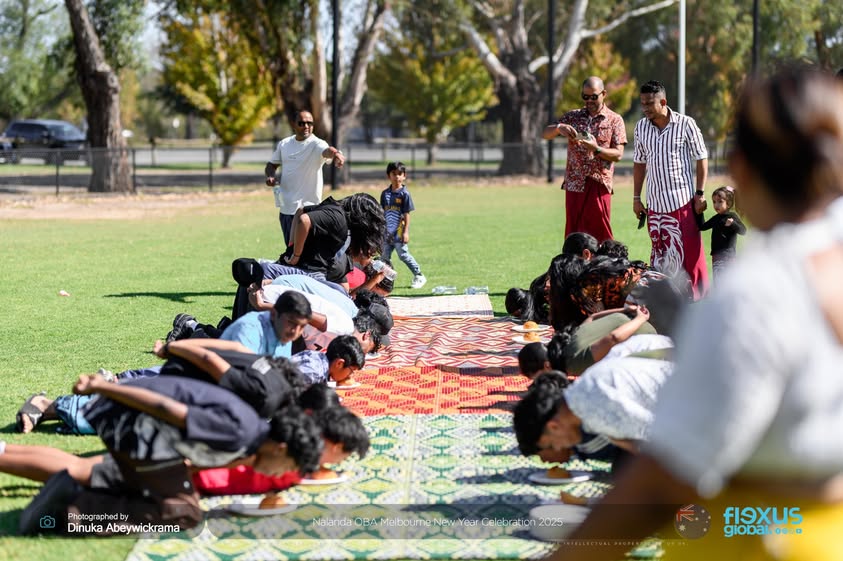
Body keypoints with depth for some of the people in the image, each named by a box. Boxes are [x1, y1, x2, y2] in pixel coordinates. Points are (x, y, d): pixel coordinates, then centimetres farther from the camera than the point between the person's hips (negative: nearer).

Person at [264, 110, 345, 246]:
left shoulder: (316, 144, -11)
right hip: (285, 207, 6)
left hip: (306, 208, -6)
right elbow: (271, 164, 19)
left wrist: (335, 154, -58)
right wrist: (270, 176, -5)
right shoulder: (284, 144, 8)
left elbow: (326, 151, -33)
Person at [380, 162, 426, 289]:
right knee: (384, 256, 6)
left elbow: (407, 214, -7)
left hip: (399, 232, -5)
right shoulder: (385, 193, 9)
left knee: (404, 255, -3)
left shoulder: (404, 194, -6)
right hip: (387, 232, 5)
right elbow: (382, 213, 13)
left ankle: (419, 277, 10)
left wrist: (406, 232, -12)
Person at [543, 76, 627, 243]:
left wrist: (597, 149, -19)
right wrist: (559, 127, -16)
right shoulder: (573, 117, 12)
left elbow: (618, 154, -2)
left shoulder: (614, 120, 4)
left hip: (599, 185, -3)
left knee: (600, 235, -4)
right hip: (574, 185, 3)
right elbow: (545, 134, 6)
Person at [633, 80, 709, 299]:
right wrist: (636, 198, 13)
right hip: (655, 203, 4)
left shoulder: (685, 124, -7)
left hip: (683, 201, -4)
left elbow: (701, 158, -1)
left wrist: (700, 194, -5)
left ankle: (698, 296, 3)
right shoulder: (641, 127, 5)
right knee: (659, 253, 8)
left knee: (689, 252, -4)